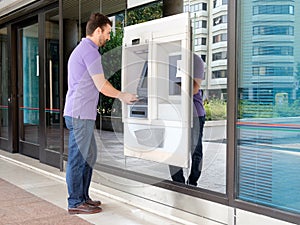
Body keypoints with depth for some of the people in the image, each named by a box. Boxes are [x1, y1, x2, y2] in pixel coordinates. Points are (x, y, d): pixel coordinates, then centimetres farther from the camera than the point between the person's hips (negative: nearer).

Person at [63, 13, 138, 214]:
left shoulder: (82, 49, 21)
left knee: (90, 156, 16)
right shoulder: (90, 51, -13)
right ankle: (75, 203, 7)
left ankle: (83, 197, 24)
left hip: (83, 114, 11)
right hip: (80, 114, -11)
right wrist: (122, 96, 3)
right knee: (78, 158, -3)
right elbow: (102, 85, -13)